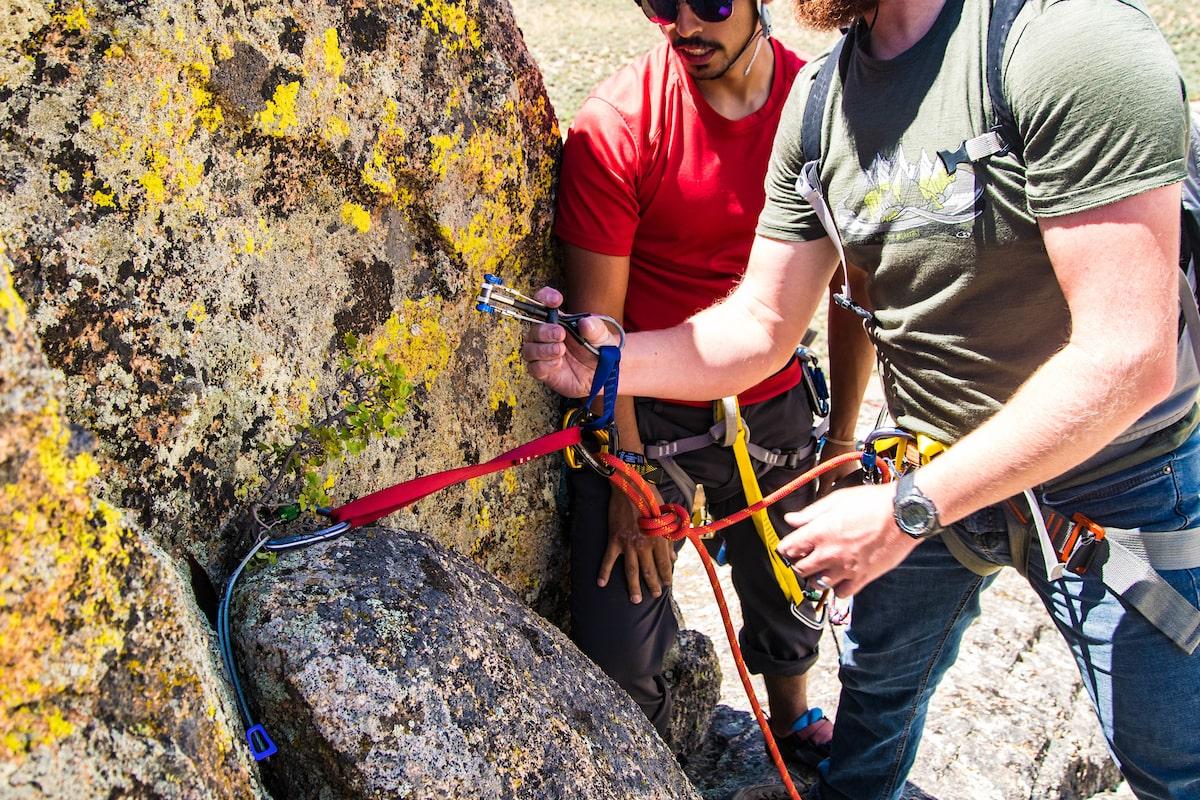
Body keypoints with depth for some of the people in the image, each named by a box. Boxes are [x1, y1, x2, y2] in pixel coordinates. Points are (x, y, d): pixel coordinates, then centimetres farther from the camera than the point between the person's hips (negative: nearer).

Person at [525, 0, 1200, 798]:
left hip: (1113, 477, -5)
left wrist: (908, 509, -27)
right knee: (878, 684, 22)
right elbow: (761, 329, -1)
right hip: (932, 471, 5)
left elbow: (1130, 357, -30)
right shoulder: (818, 102, -6)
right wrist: (609, 363, -19)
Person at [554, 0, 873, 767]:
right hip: (645, 413, -2)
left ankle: (797, 721, 51)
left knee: (790, 600, 18)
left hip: (773, 406, 3)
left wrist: (843, 435, 5)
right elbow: (597, 318, -13)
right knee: (617, 650, -6)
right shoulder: (616, 124, -16)